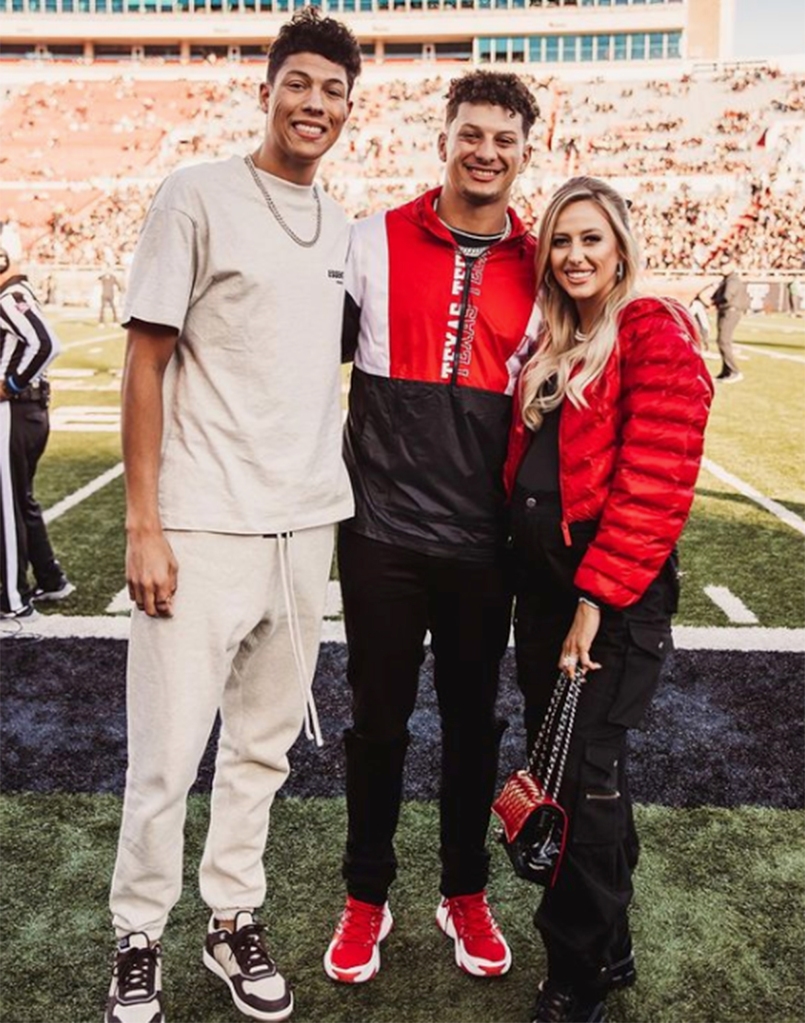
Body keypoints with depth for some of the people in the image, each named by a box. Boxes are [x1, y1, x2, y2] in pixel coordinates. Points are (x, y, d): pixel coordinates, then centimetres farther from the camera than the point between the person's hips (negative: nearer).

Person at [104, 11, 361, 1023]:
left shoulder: (339, 225, 13)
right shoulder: (199, 196, -4)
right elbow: (144, 361, -7)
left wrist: (335, 499, 14)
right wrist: (142, 524, -12)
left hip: (307, 524, 6)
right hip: (205, 526, -5)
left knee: (264, 745, 13)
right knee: (167, 756, 2)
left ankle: (233, 921, 29)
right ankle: (137, 940, 23)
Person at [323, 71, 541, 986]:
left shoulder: (536, 271, 4)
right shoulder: (374, 243, -1)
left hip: (483, 541, 2)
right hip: (382, 531, -1)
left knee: (473, 721, 14)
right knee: (378, 720, 11)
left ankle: (465, 894, 35)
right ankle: (366, 898, 31)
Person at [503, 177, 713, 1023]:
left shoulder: (655, 334, -9)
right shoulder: (552, 347, 15)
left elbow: (653, 483, -17)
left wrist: (596, 597, -19)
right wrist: (529, 580, 5)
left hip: (615, 590, -8)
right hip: (540, 579, 8)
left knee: (582, 776, -3)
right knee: (561, 760, 15)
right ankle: (609, 950, 34)